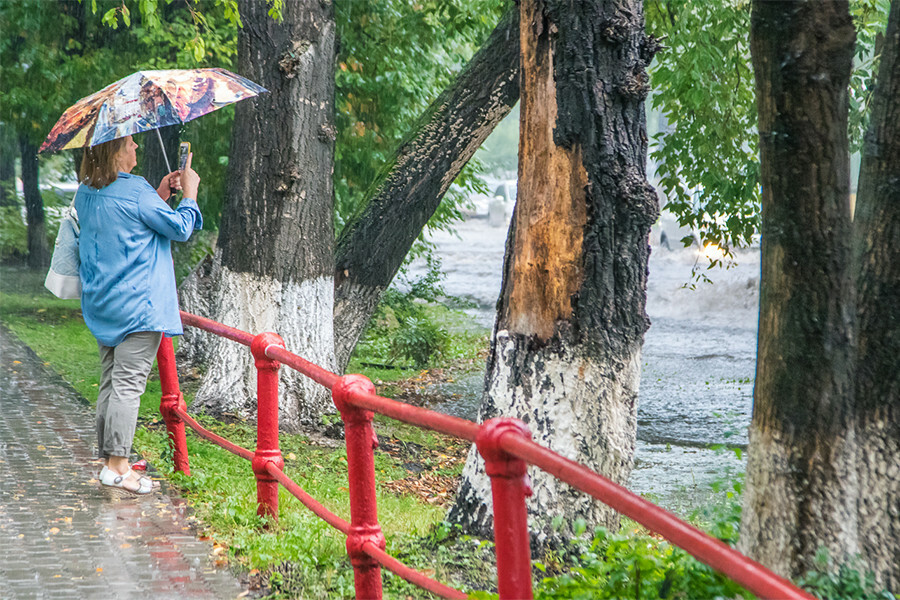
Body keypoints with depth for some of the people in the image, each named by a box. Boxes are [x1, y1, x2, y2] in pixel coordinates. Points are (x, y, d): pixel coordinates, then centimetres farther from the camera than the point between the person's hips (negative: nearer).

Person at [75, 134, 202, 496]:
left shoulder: (85, 193, 10)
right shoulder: (134, 191, -16)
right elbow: (180, 228, -7)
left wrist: (160, 194, 19)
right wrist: (189, 192, 8)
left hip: (102, 303, 8)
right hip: (137, 303, -8)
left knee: (110, 381, 12)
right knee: (127, 383, -8)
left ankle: (109, 460, 16)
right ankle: (116, 467, -9)